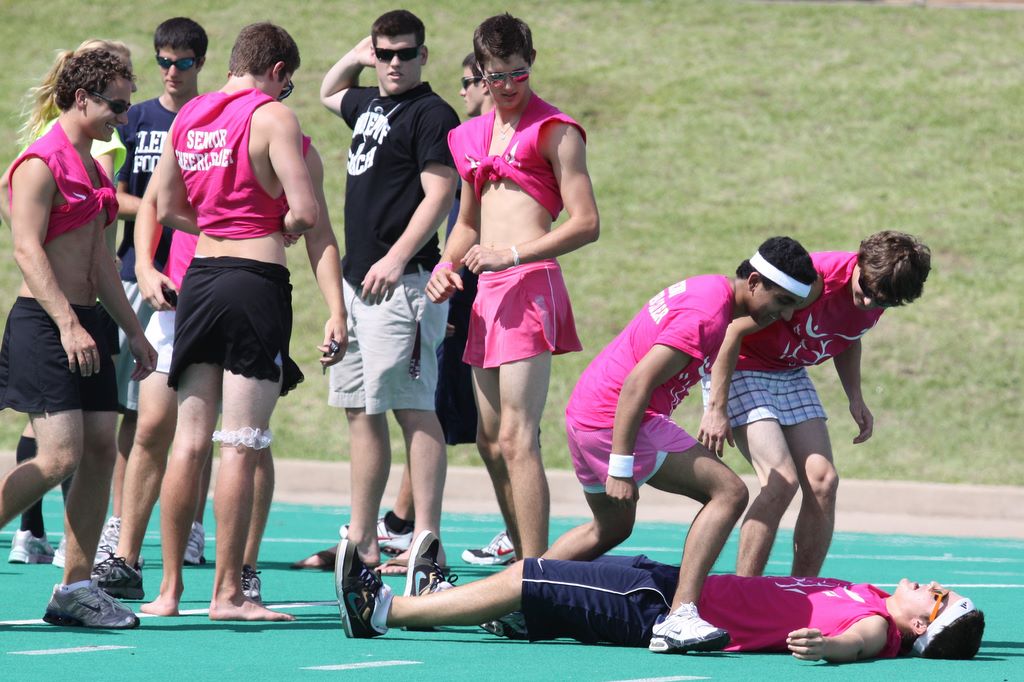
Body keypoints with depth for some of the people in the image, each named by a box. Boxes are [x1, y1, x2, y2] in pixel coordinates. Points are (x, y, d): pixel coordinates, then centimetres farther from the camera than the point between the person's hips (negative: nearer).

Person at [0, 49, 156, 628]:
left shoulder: (92, 167, 18)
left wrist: (135, 332, 24)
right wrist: (67, 324, -27)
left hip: (84, 322, 9)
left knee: (102, 450, 1)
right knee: (60, 457, -16)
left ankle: (76, 587, 4)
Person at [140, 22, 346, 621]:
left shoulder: (188, 116, 12)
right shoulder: (273, 116, -8)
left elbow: (167, 208, 21)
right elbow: (306, 213, -16)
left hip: (200, 278, 6)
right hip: (257, 281, -6)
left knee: (190, 443, 10)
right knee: (242, 447, -4)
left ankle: (170, 589, 12)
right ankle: (228, 593, -3)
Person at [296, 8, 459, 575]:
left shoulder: (432, 114, -8)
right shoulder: (368, 104, 18)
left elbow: (439, 194, -16)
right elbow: (328, 92, 41)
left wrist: (397, 257, -24)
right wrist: (356, 57, 22)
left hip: (400, 281, -9)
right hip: (357, 278, 9)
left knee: (412, 408, -10)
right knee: (361, 410, 11)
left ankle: (427, 542, -12)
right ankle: (360, 540, 16)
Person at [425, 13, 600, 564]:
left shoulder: (554, 131, -4)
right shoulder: (473, 136, 19)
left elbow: (586, 224, -10)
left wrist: (513, 253, -18)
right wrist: (447, 264, 9)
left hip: (531, 285, -8)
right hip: (488, 292, 8)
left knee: (516, 437, -15)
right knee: (490, 440, 11)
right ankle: (522, 563, 20)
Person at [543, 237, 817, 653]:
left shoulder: (706, 290, 13)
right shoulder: (708, 314, -19)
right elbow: (637, 384, -24)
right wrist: (621, 467, -24)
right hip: (616, 418, -11)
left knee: (610, 529, 29)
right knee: (728, 492, -16)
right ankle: (680, 618, -25)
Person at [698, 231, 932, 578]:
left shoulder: (877, 301, -8)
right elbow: (734, 330, -25)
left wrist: (855, 398, 4)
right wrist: (716, 409, -24)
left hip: (790, 375, 7)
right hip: (737, 367, -7)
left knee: (822, 481, -5)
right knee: (781, 480, -20)